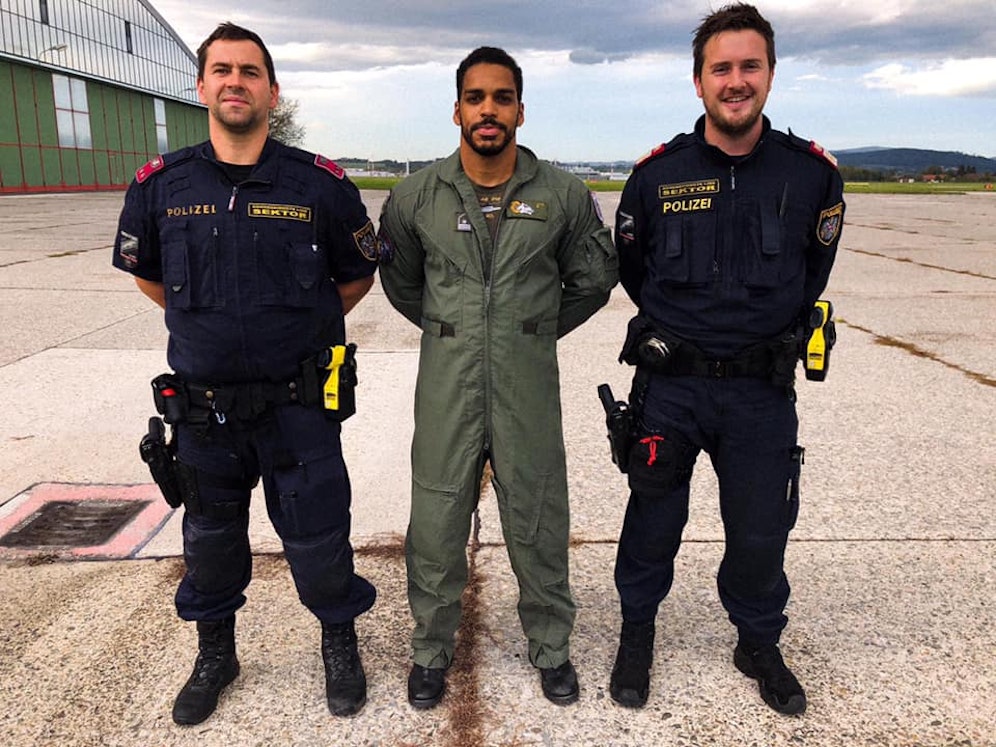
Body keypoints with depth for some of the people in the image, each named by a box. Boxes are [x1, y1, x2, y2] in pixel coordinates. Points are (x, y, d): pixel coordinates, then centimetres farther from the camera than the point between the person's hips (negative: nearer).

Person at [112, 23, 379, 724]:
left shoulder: (321, 184, -8)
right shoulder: (160, 184, -2)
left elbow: (359, 273, 7)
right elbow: (144, 271, 15)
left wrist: (305, 327, 4)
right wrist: (212, 326, 10)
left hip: (298, 403, -2)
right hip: (202, 404, 3)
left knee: (317, 535, 8)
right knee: (211, 536, 19)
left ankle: (340, 645, 35)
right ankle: (215, 653, 42)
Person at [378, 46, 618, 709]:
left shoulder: (563, 195, -2)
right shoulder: (416, 197, 0)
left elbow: (594, 279, 11)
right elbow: (400, 281, 16)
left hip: (529, 388, 0)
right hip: (445, 387, 1)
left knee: (539, 526, 11)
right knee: (436, 528, 9)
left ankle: (552, 648, 33)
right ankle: (432, 650, 32)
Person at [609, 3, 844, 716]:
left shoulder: (812, 173, -3)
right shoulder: (657, 173, -5)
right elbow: (630, 269, 11)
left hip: (763, 389, 1)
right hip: (670, 385, 0)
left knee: (762, 530, 11)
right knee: (654, 521, 12)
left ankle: (759, 643, 37)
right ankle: (637, 631, 36)